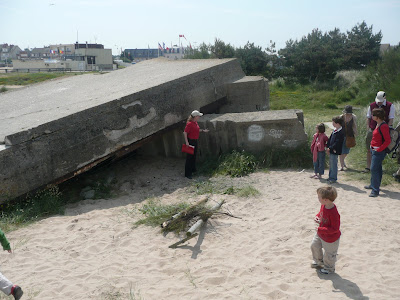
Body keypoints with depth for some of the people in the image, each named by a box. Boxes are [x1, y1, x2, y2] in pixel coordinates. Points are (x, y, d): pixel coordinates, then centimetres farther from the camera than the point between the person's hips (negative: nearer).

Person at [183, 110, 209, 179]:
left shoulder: (195, 122, 8)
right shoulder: (189, 124, -21)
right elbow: (185, 133, -22)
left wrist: (203, 130, 17)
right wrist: (186, 142, -26)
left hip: (195, 141, 10)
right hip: (190, 141, -10)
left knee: (194, 156, 21)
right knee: (189, 157, -5)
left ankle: (193, 170, 38)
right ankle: (187, 174, 1)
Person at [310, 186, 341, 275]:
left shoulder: (333, 213, -39)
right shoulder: (323, 205, -13)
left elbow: (335, 229, -33)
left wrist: (320, 229, -32)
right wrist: (317, 217, -11)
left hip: (330, 239, -8)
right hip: (320, 234, 9)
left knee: (329, 254, 15)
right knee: (314, 246, 26)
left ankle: (329, 268, 43)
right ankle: (318, 261, 52)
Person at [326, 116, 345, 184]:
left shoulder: (341, 133, -18)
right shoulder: (335, 131, 11)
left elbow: (337, 143, -21)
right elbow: (330, 139, 15)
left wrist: (330, 148, -19)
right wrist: (328, 147, 7)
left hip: (335, 151, -9)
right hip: (331, 150, 9)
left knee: (333, 164, -3)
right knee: (331, 164, 16)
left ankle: (333, 178, 5)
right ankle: (331, 177, 26)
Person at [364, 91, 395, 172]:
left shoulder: (390, 106, -2)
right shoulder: (371, 105, 6)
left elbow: (391, 120, -2)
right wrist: (368, 129, 3)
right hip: (372, 130, 2)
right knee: (369, 150, 1)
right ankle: (368, 166, 7)